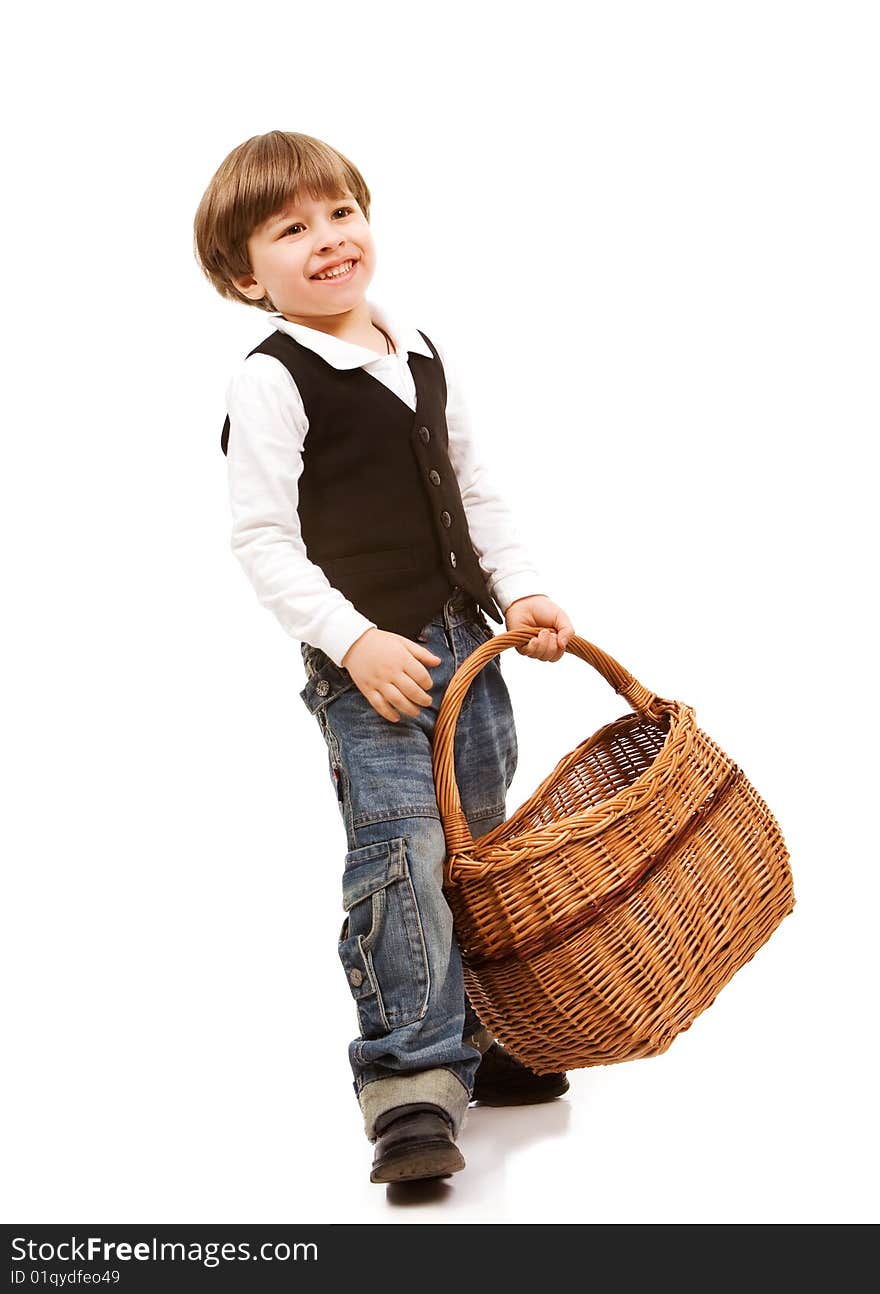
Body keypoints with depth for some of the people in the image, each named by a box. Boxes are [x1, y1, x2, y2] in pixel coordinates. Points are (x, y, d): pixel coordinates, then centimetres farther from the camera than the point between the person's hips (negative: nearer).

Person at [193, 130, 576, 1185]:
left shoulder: (421, 356, 12)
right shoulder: (271, 383, -10)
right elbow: (262, 540, -14)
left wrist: (521, 592, 8)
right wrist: (354, 641, -22)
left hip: (464, 642, 7)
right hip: (367, 664, -7)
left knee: (480, 849, 14)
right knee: (399, 854, -15)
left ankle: (472, 1038, 30)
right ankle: (410, 1087, -8)